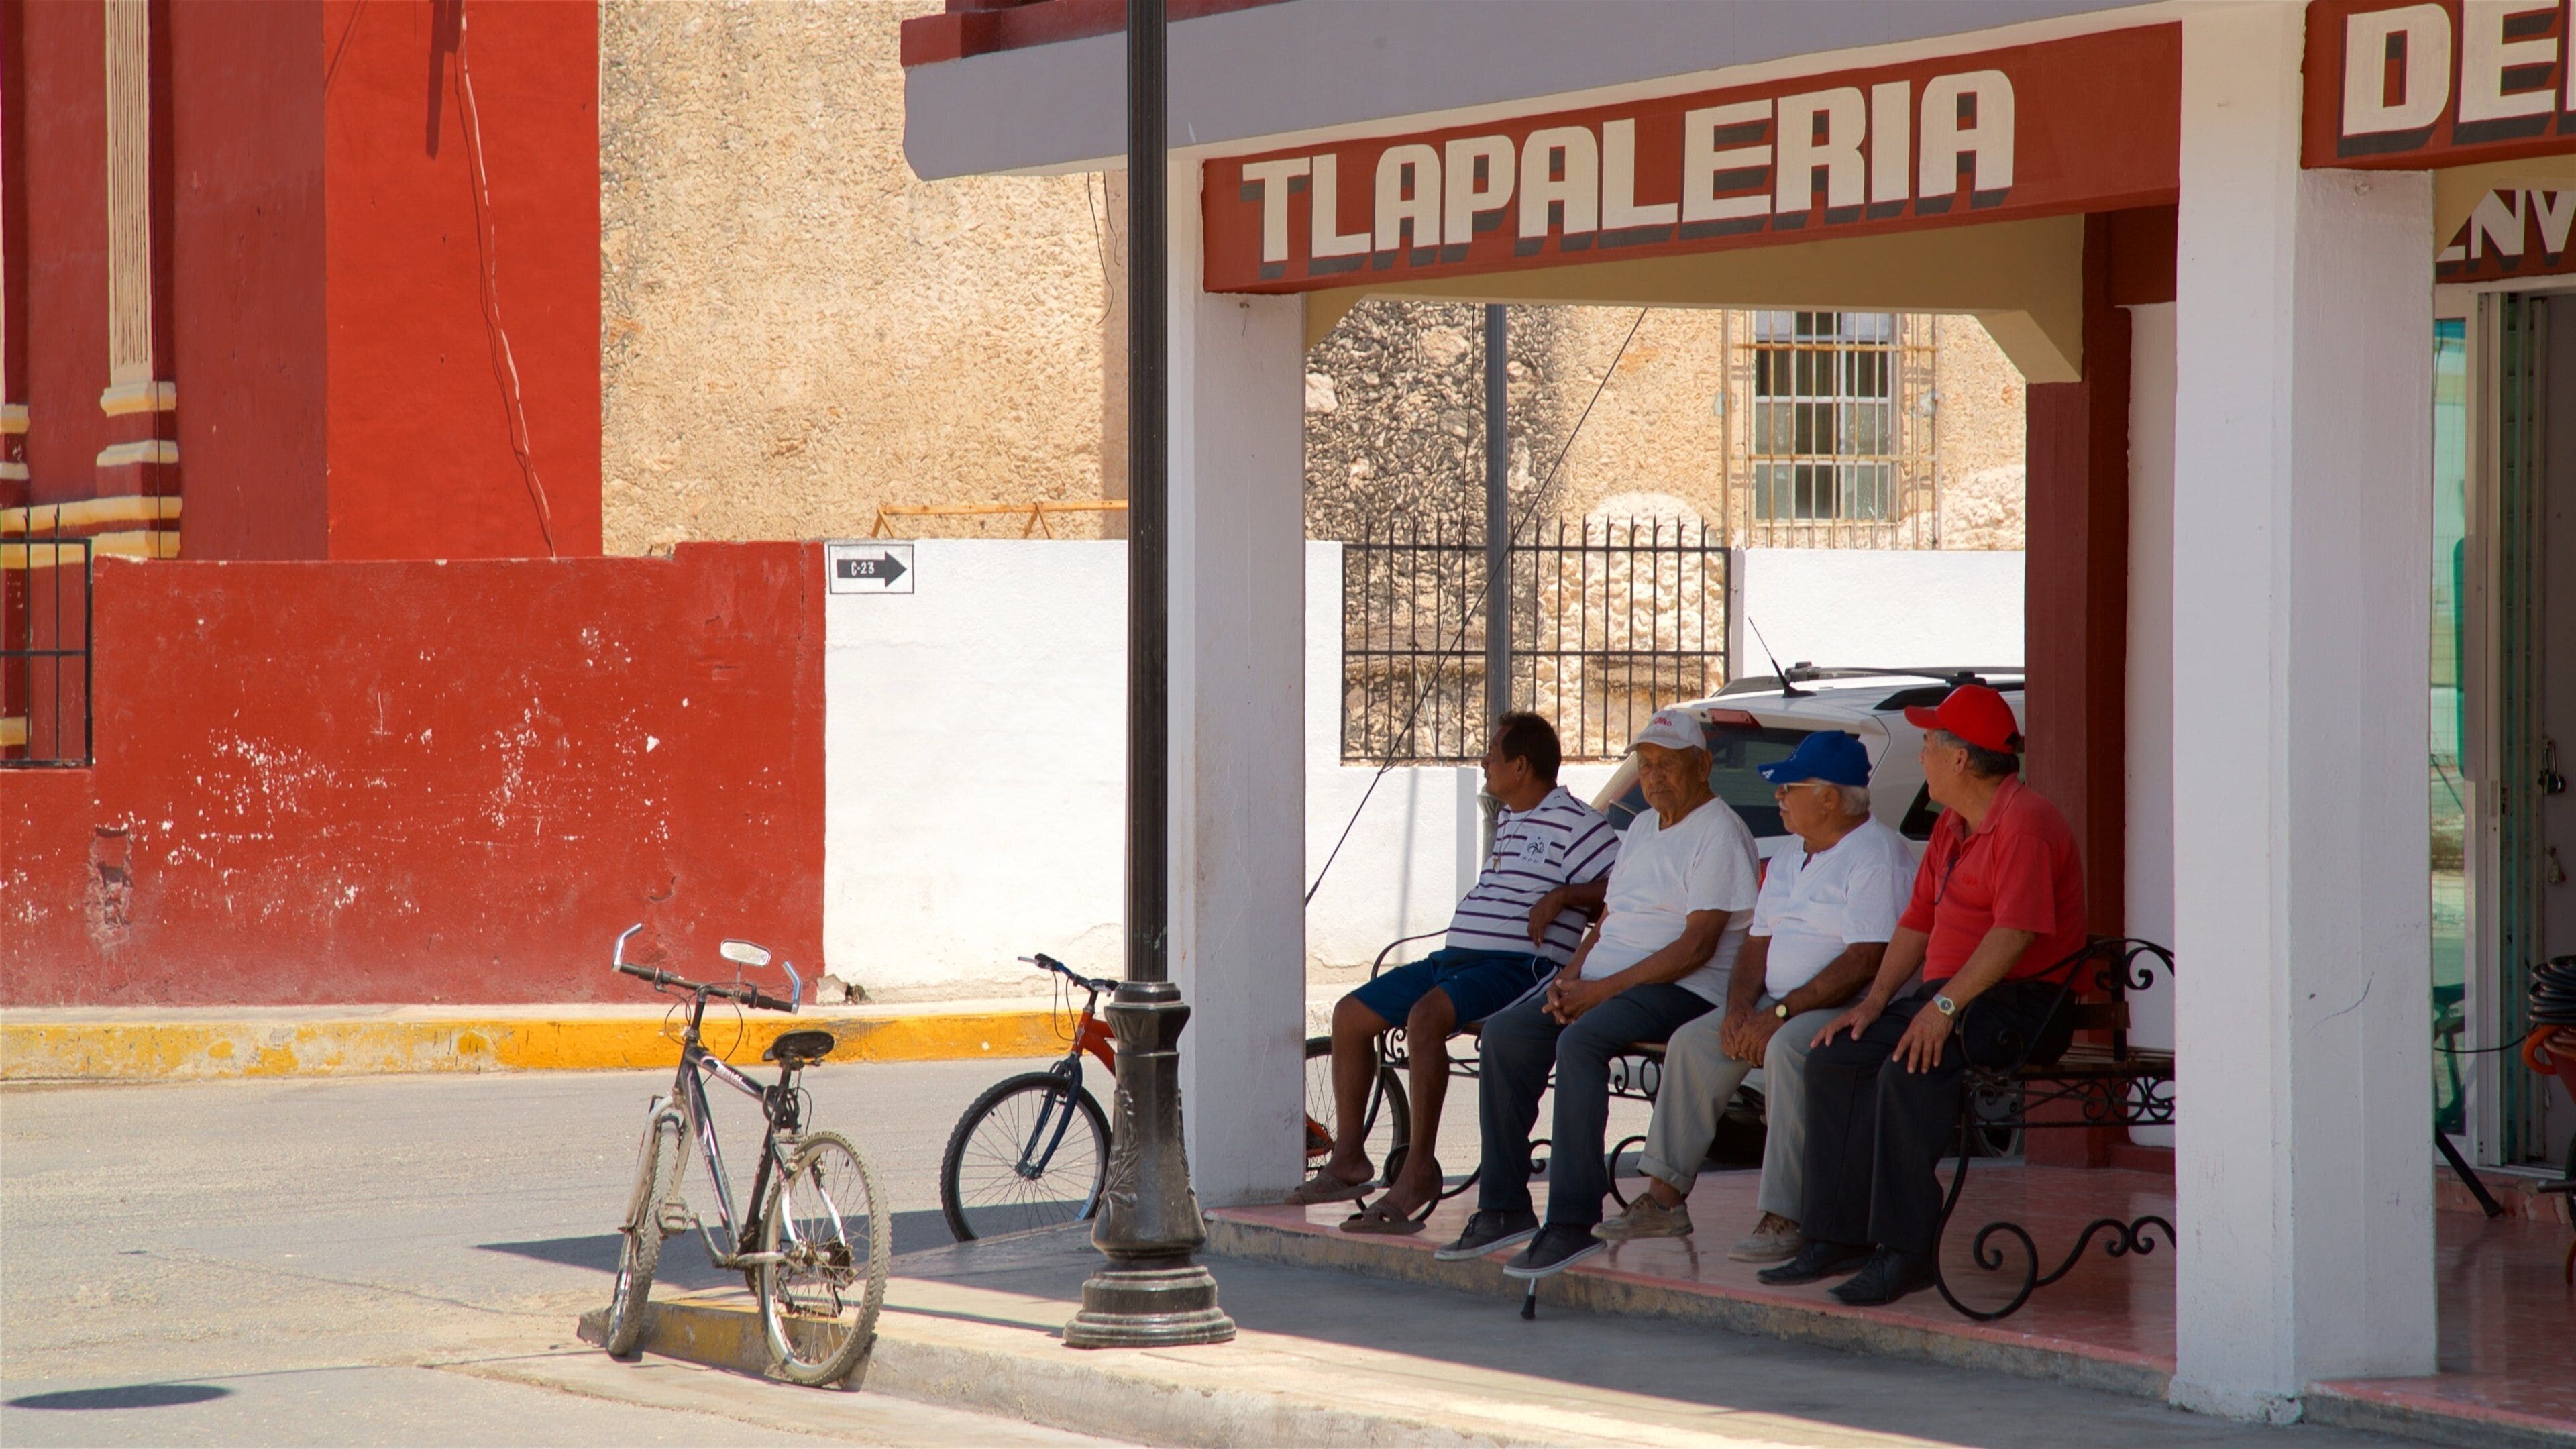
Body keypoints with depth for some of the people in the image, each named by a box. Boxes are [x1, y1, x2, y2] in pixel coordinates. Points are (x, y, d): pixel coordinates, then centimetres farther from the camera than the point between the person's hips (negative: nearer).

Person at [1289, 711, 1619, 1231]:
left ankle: (1418, 1169, -33)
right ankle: (1349, 1158, 11)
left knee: (1425, 1017, -36)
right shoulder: (1507, 821, 23)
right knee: (1350, 1014, 8)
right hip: (1456, 956, 10)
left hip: (1520, 966, -10)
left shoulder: (1573, 822, -7)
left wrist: (1561, 897, -23)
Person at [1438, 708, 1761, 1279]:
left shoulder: (1719, 834, -7)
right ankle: (1504, 1208, -6)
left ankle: (1573, 1224, -34)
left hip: (1684, 991, -9)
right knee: (1506, 1033, -9)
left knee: (1580, 1042, -33)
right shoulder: (1643, 828, 22)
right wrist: (1570, 978, 2)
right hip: (1602, 981, 9)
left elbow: (1698, 947, -16)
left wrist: (1604, 989, -18)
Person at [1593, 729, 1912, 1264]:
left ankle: (1783, 1219, -34)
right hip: (1780, 1005, 9)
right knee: (1693, 1042, -6)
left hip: (1852, 1009, -9)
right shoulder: (1789, 862, 20)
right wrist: (1740, 1008, -3)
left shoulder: (1876, 855, -12)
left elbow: (1865, 963, -20)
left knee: (1788, 1048, -35)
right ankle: (1665, 1198, -4)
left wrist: (1780, 1014, -23)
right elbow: (1758, 943, 19)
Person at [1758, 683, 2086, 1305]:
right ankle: (1836, 1238, -3)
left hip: (2020, 1005, -10)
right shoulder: (1952, 827, 19)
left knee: (1907, 1072, -32)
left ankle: (1906, 1253, -28)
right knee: (1833, 1059, -2)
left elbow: (2016, 932, -25)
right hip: (1951, 996, 10)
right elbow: (1918, 921, 21)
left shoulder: (2024, 822, -15)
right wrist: (1875, 1000, 8)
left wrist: (1946, 1005, -30)